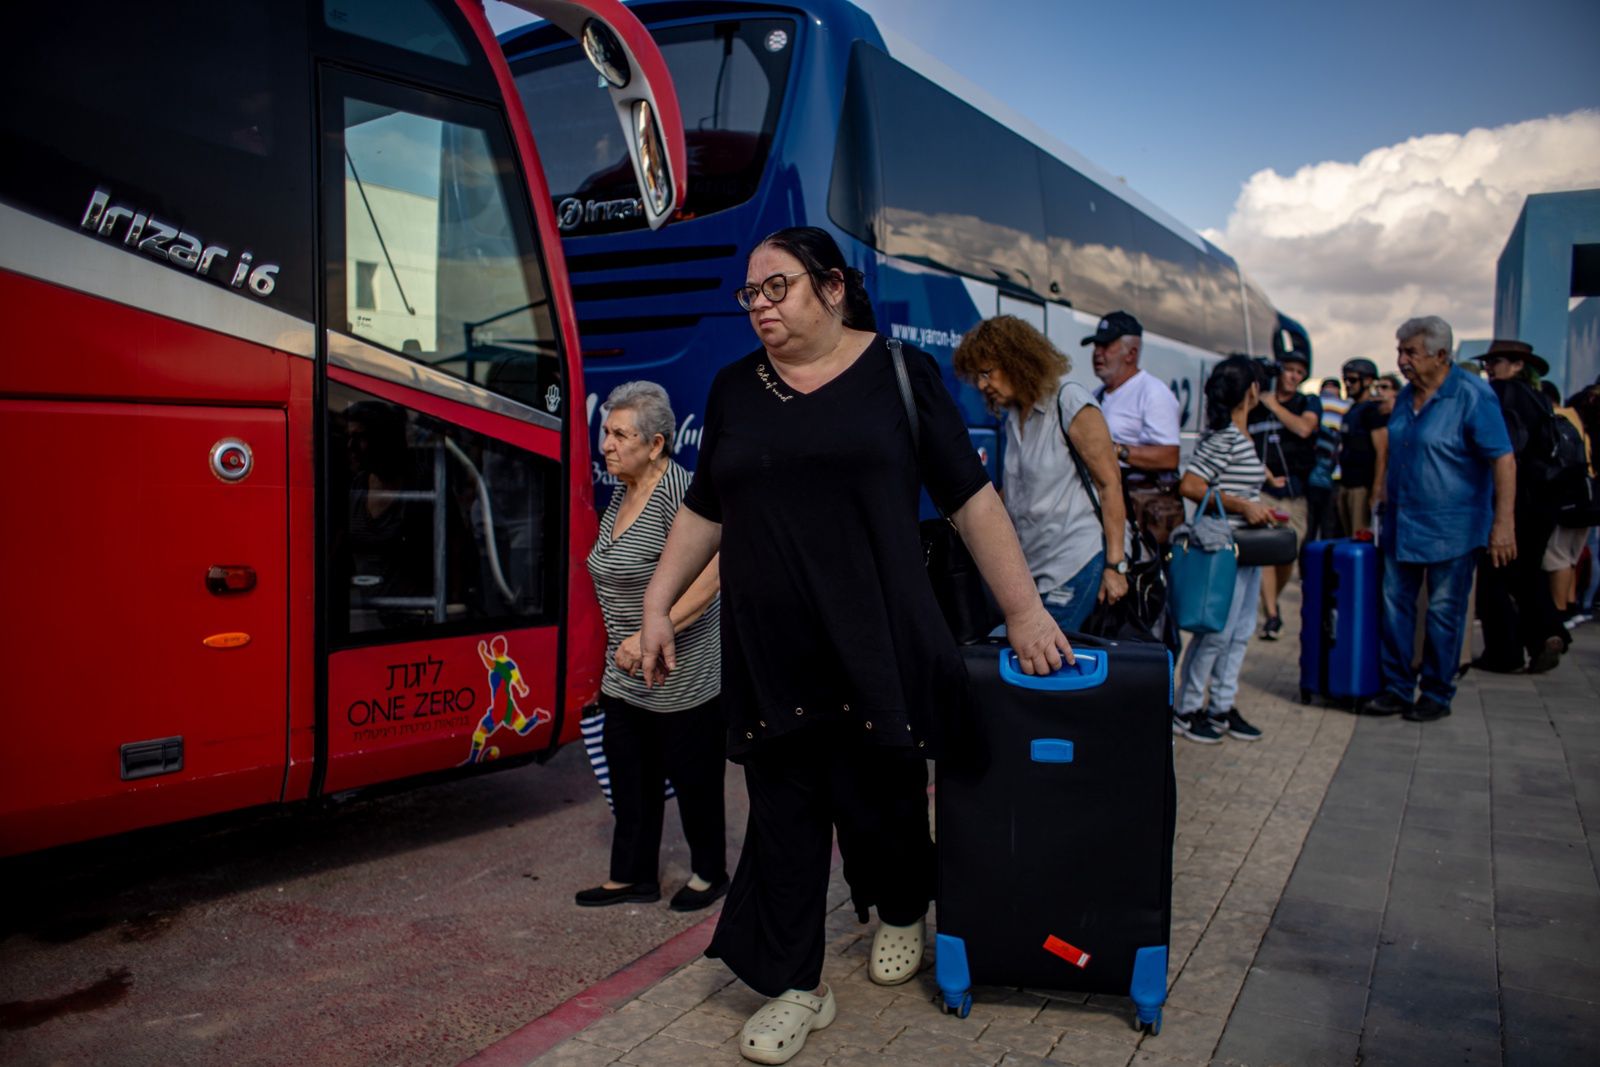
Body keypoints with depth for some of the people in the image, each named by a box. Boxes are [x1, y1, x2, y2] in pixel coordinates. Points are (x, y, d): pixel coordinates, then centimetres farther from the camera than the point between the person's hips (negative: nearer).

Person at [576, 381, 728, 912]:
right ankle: (633, 876, 28)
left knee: (694, 779, 8)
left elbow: (713, 573, -31)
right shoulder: (622, 493, 9)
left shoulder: (676, 491, -20)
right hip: (625, 678, 9)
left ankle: (710, 873, 26)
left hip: (684, 678, -8)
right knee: (630, 780, 14)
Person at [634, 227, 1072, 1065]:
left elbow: (971, 500, -2)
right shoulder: (734, 390, 10)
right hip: (769, 652, 3)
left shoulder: (899, 374, -1)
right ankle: (796, 988, 20)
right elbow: (703, 512, 15)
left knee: (881, 797, 10)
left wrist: (1023, 610, -6)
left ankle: (900, 914, 42)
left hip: (877, 645, -2)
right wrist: (656, 603, 9)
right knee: (783, 815, 5)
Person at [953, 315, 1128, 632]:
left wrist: (1115, 565, -13)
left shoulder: (1071, 403, -8)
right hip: (1029, 565, 7)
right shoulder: (1013, 417, 14)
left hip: (1074, 562, -7)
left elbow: (1110, 483, -10)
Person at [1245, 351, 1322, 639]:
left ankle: (1272, 602, 29)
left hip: (1296, 493, 2)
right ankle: (1271, 615, -14)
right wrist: (1267, 476, -6)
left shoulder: (1309, 403, 10)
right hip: (1262, 490, -1)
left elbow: (1303, 428, -11)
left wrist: (1273, 404, -3)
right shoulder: (1254, 406, 9)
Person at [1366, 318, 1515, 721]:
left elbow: (1504, 461, -17)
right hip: (1401, 524, 7)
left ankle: (1437, 694, 15)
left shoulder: (1473, 396, -14)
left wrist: (1503, 524, -22)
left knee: (1444, 613, 3)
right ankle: (1396, 687, 16)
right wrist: (1387, 498, 19)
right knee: (1395, 606, 7)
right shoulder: (1406, 396, 8)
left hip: (1451, 529, -7)